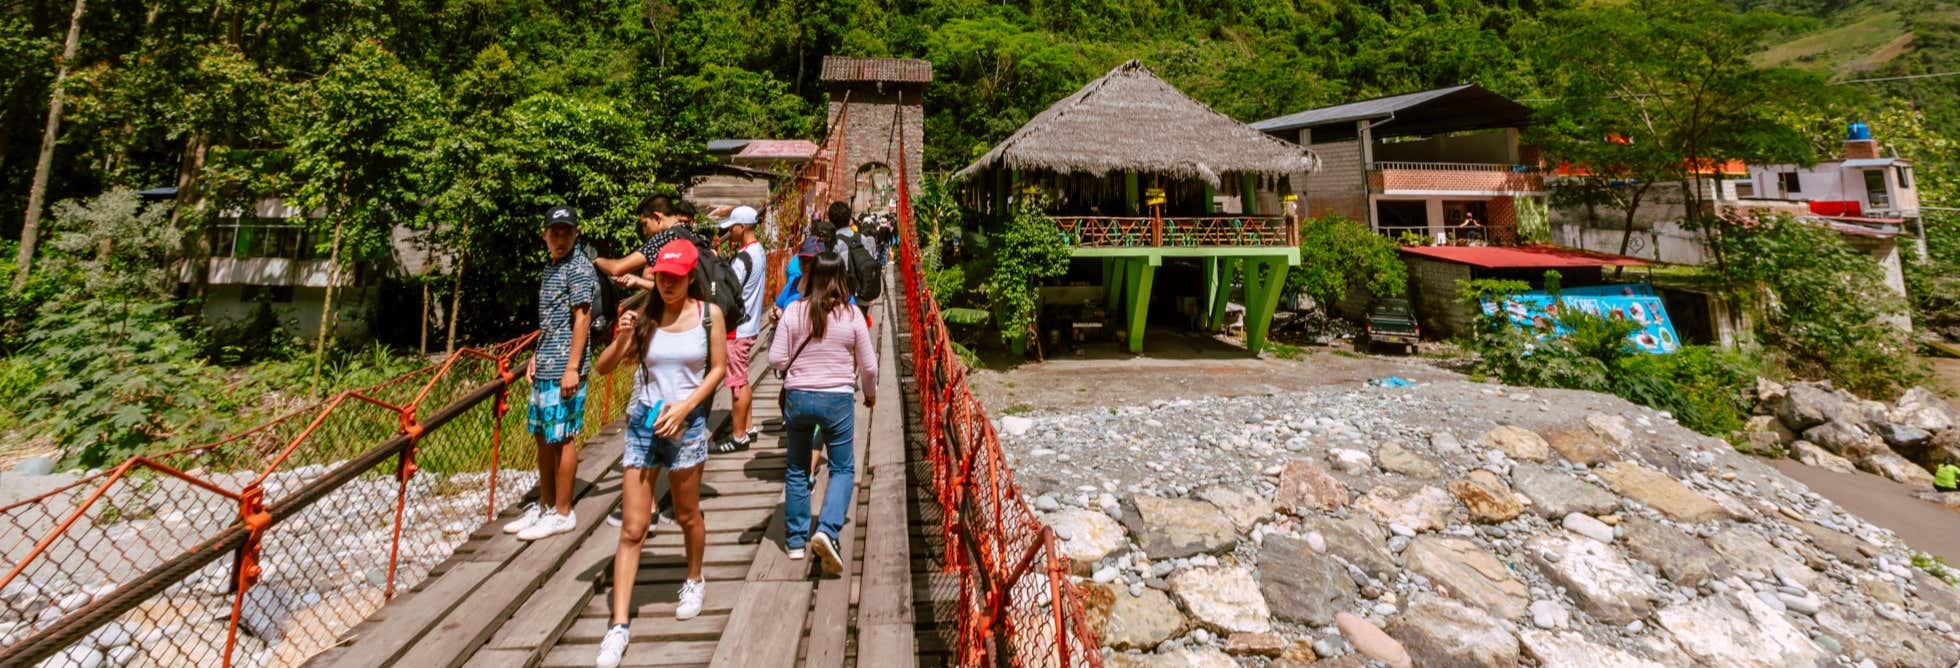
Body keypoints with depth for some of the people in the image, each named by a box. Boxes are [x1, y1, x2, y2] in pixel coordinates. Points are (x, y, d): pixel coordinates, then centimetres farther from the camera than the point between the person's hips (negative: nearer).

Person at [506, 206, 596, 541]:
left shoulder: (578, 267, -9)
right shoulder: (550, 268, 17)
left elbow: (581, 318, -15)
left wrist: (572, 368, -19)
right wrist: (537, 357, 18)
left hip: (564, 368, -9)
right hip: (544, 367, 9)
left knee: (562, 438, -2)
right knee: (543, 436, 14)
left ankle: (562, 513, 9)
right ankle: (544, 506, 26)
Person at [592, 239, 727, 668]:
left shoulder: (709, 314, -5)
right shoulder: (645, 316, -3)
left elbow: (718, 369, -1)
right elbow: (604, 368, 0)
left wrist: (684, 407, -12)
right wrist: (622, 338, -19)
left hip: (686, 424, -1)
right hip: (643, 423, 1)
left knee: (687, 516, 17)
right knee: (633, 528, 1)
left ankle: (694, 581, 43)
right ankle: (619, 625, 8)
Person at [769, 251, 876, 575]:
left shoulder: (794, 312, -5)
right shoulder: (852, 315, -7)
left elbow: (777, 359, -4)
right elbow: (868, 365, -1)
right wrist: (870, 393, 17)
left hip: (797, 397, 2)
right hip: (837, 399, -2)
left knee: (797, 470, 16)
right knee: (843, 468, 11)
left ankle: (796, 541, 23)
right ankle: (826, 530, -9)